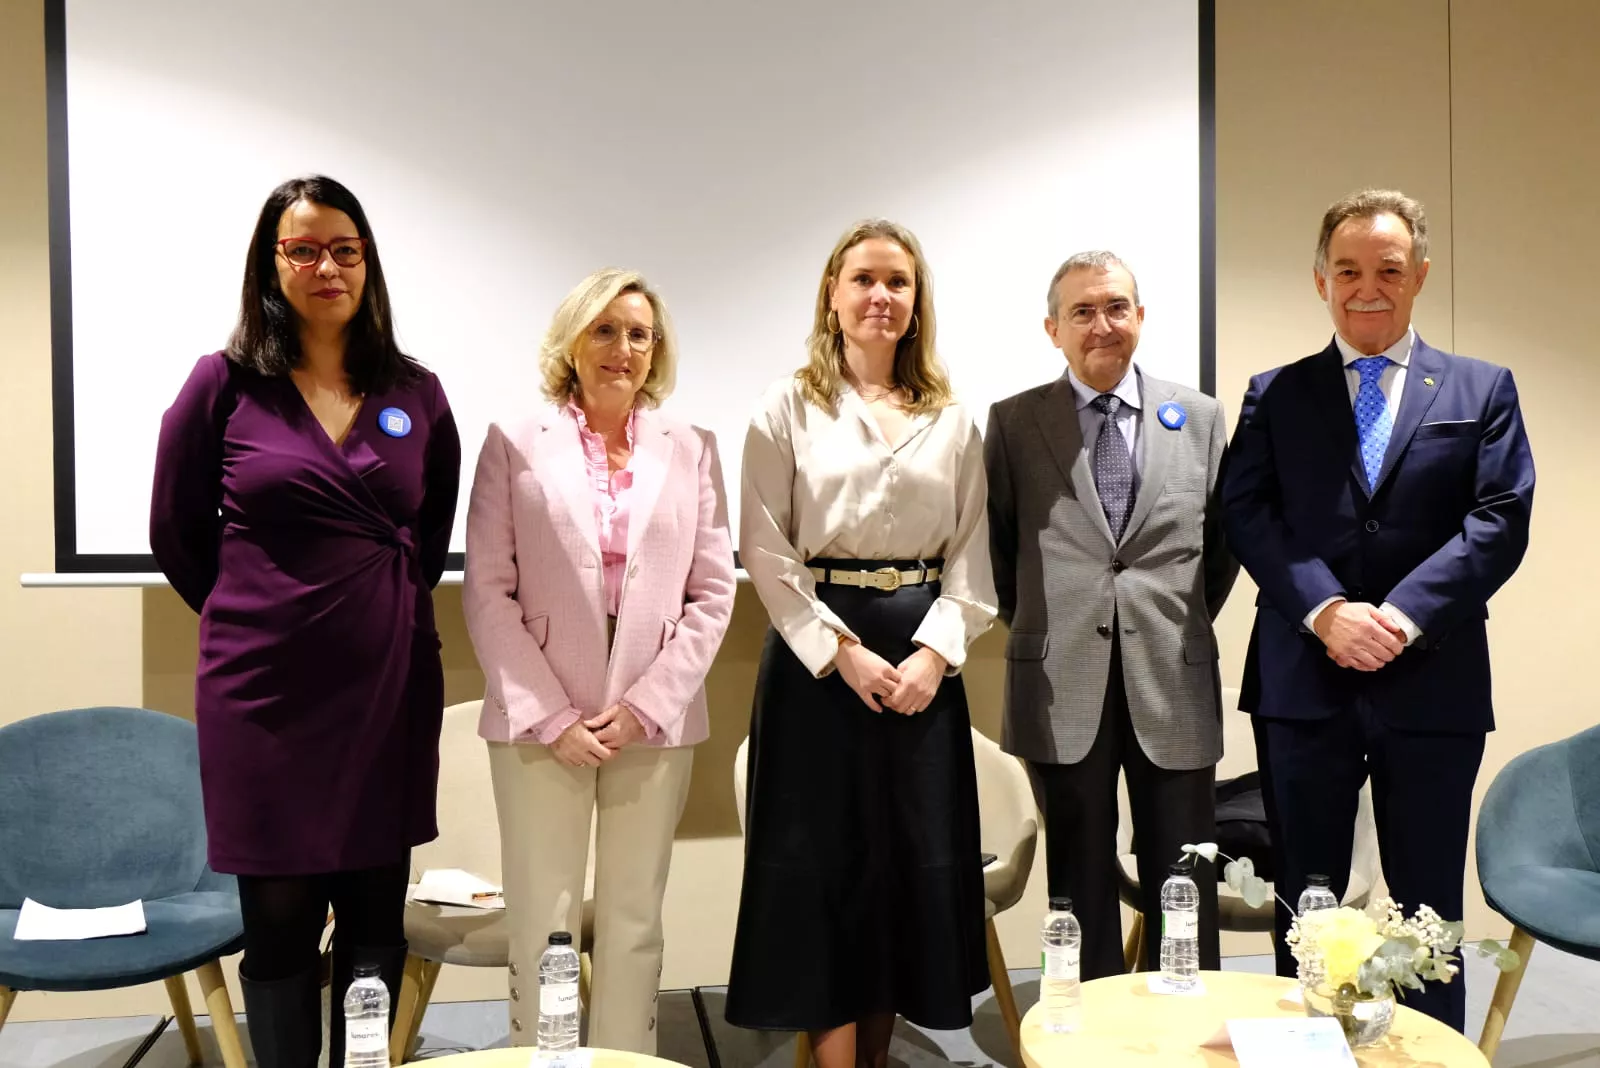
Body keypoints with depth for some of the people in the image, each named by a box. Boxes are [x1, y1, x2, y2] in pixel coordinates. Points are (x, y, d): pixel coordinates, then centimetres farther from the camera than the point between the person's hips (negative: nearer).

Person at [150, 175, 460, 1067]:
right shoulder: (225, 382, -3)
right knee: (280, 922, 7)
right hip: (267, 690, -2)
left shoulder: (416, 393, 4)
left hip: (390, 686, 2)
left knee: (377, 918, 10)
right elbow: (177, 533, 5)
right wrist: (260, 620, 9)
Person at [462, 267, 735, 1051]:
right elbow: (487, 593, -2)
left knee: (635, 925, 9)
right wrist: (551, 717, -10)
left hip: (656, 721, 2)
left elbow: (713, 591, 4)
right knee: (541, 926, 4)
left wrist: (646, 704, -7)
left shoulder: (691, 449, 7)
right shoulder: (514, 444, 3)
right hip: (540, 721, -1)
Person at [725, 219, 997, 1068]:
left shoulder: (952, 418, 9)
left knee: (916, 860, 7)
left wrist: (934, 650, -8)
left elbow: (971, 550, 6)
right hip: (817, 653, -3)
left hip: (921, 654, 3)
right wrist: (843, 651, -13)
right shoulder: (788, 408, 1)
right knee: (825, 863, 0)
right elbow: (765, 551, -5)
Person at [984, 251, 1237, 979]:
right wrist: (1034, 627, 8)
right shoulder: (1014, 422, 3)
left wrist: (1186, 626, 10)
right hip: (1063, 688, -1)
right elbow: (996, 545, 10)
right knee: (1081, 890, 10)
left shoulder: (1200, 417, 7)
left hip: (1173, 682, 1)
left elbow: (1222, 539, 15)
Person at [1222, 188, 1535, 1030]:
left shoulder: (1482, 389, 9)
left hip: (1431, 683, 0)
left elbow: (1501, 520, -2)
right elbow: (1246, 514, -2)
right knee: (1304, 905, 11)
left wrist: (1404, 615, -15)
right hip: (1303, 680, 1)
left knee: (1428, 910, 10)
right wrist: (1325, 610, -16)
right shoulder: (1275, 393, 10)